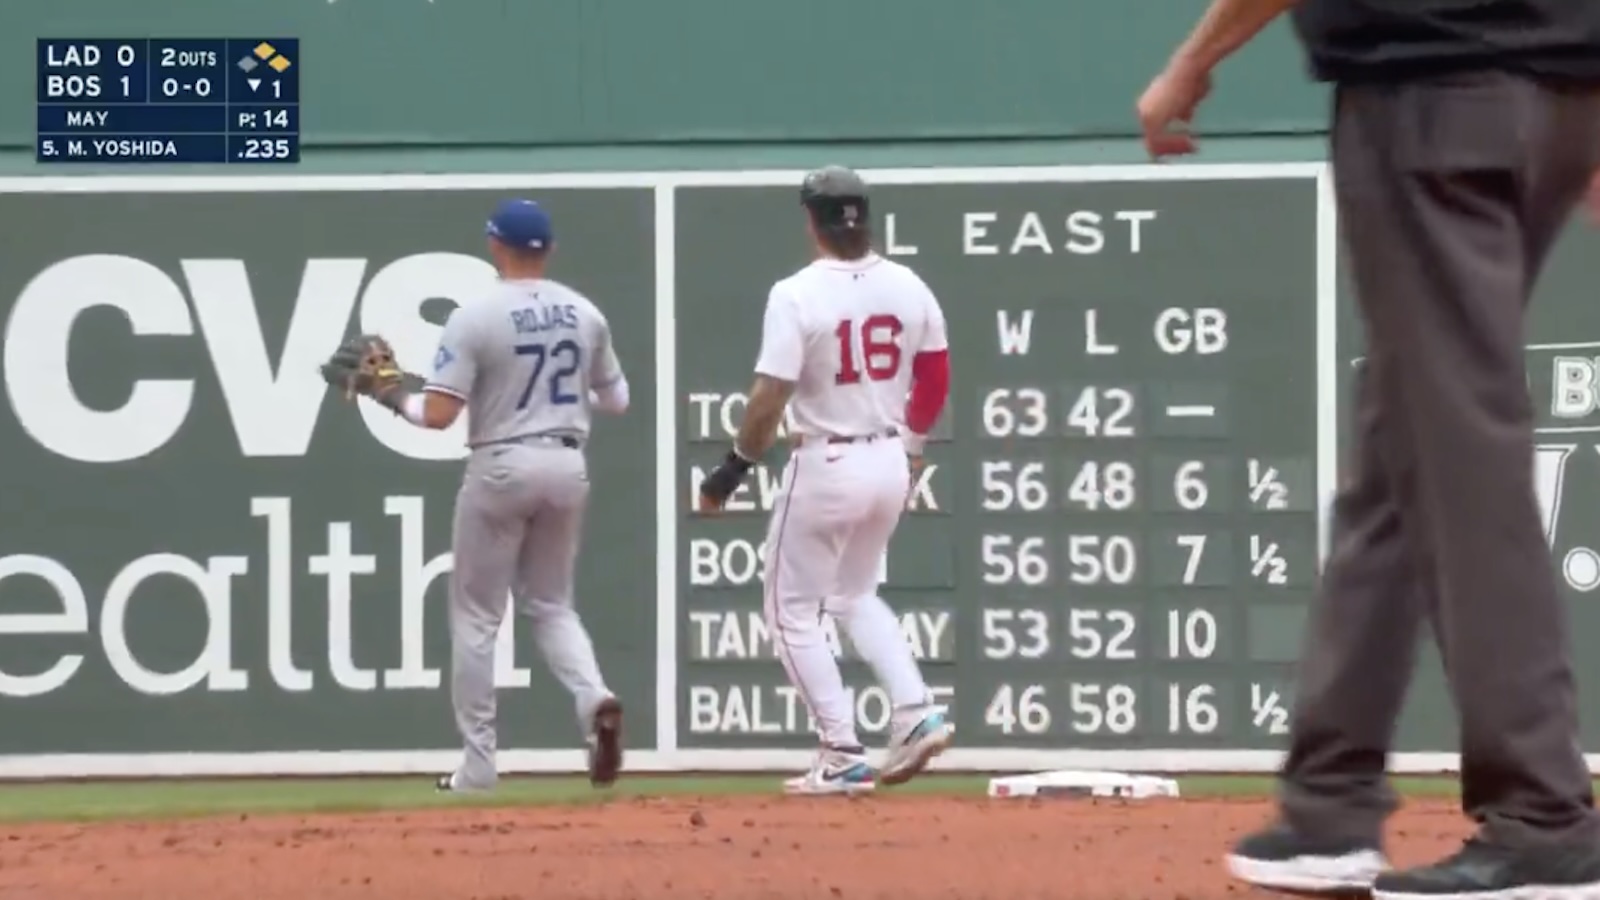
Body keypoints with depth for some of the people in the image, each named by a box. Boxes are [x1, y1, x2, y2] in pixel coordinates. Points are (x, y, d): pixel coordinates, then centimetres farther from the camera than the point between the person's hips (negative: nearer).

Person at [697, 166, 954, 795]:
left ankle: (844, 757, 3)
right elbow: (935, 381, 10)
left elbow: (770, 400, -18)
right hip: (890, 461, 6)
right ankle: (916, 713, 9)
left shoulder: (797, 295, -16)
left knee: (792, 608, 9)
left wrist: (734, 468, -6)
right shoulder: (909, 288, 1)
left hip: (825, 466, -6)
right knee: (855, 595, 26)